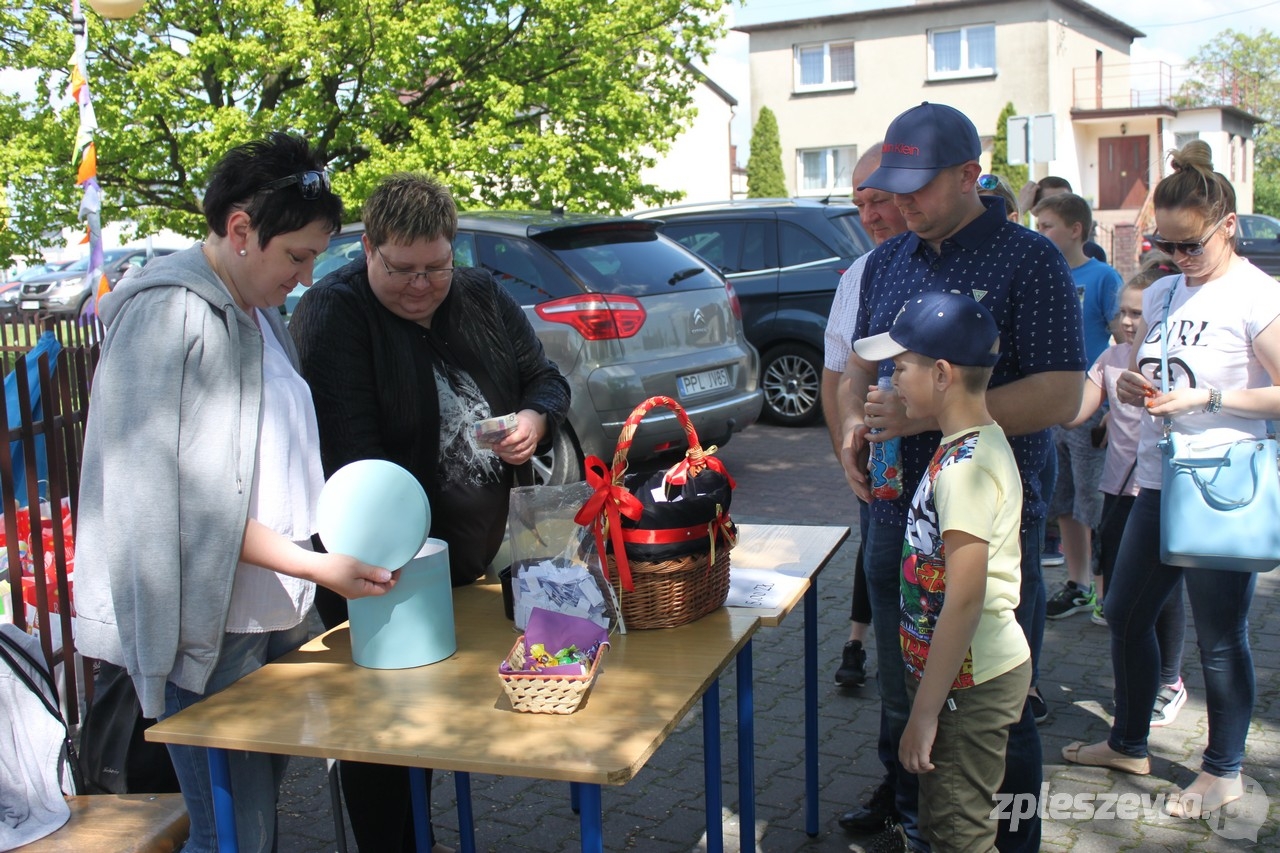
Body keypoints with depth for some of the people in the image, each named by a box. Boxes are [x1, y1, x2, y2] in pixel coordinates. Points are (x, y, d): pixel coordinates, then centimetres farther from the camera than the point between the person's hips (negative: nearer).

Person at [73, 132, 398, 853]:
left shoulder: (261, 312, 15)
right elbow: (174, 496, -20)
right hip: (214, 635, -9)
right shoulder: (170, 313, -15)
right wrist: (318, 568, -22)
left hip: (274, 619, 9)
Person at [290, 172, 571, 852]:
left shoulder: (482, 297, 6)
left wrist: (536, 419, -9)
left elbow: (544, 377, 16)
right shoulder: (333, 314, -13)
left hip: (474, 561, 6)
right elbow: (352, 453, -23)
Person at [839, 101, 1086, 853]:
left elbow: (1062, 395, -16)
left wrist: (931, 411, -23)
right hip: (896, 516, 6)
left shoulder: (1029, 259, -10)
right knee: (905, 702, 18)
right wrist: (855, 425, -1)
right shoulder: (887, 262, 10)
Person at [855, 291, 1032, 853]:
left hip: (970, 681, -10)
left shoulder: (965, 466, -23)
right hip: (971, 673, 10)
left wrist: (925, 713, -22)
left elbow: (964, 599, -26)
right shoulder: (976, 445, 7)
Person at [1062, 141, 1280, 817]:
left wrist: (1205, 398, -20)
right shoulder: (1162, 294, 10)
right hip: (1159, 482, 7)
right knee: (1125, 614, 14)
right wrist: (1130, 387, -3)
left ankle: (1225, 771, 23)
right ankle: (1129, 744, 33)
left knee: (1219, 635, 4)